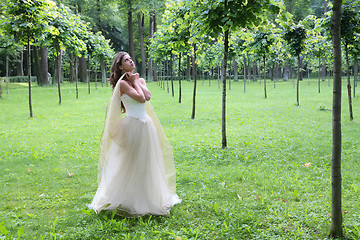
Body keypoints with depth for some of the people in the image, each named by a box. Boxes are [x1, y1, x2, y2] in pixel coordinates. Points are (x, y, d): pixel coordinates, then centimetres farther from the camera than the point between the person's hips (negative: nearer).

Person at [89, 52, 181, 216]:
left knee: (146, 162, 13)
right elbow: (140, 98, -17)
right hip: (132, 125, -7)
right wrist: (134, 82, -6)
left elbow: (148, 96, -6)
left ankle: (148, 198, 26)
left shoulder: (140, 80, 11)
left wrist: (137, 81, -3)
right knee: (130, 163, 0)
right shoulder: (122, 83, -8)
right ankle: (128, 200, 11)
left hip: (146, 125, 7)